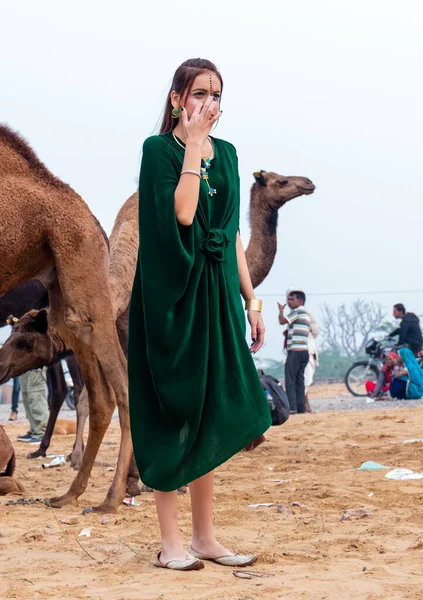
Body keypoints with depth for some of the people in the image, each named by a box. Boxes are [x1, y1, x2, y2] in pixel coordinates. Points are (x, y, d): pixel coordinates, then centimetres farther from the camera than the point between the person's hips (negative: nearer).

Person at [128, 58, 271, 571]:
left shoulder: (225, 153, 12)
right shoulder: (158, 149, -6)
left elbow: (232, 234, 14)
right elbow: (182, 214, -22)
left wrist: (250, 301, 11)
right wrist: (193, 142, -16)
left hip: (217, 293, 6)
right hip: (173, 295, -6)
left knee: (210, 414, 8)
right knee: (174, 412, -3)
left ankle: (204, 537, 15)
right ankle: (170, 542, 5)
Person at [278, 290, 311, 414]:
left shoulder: (298, 311, -8)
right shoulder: (306, 314, 22)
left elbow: (282, 321, -15)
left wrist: (281, 310, 2)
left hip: (295, 351, -9)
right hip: (304, 351, 9)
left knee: (290, 380, -9)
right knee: (299, 381, 8)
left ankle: (291, 407, -15)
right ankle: (301, 407, 5)